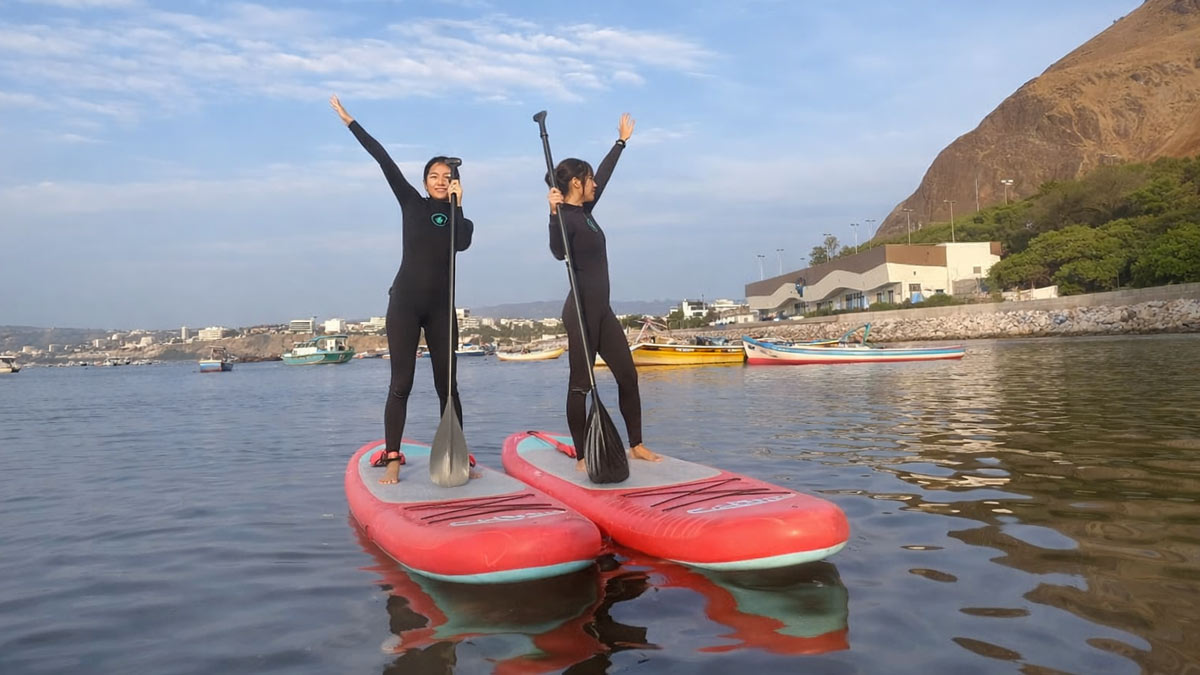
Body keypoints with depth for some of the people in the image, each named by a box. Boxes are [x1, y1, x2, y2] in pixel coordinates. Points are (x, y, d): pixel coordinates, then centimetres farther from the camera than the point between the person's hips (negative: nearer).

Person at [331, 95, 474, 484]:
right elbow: (383, 159, 2)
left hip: (441, 307, 1)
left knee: (447, 384, 4)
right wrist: (349, 121, -1)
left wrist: (456, 205, -12)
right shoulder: (411, 203, 7)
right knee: (401, 383, -6)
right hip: (405, 302, -1)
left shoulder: (461, 219, 9)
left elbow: (462, 244, -14)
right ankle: (393, 460, -5)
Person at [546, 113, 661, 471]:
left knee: (628, 375, 10)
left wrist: (622, 141, 37)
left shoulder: (585, 210, 13)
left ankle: (637, 445, 18)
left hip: (601, 309, 10)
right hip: (582, 310, -10)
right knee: (581, 382, -3)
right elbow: (559, 252, -32)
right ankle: (582, 456, 3)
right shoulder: (565, 216, -12)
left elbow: (604, 175, 27)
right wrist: (554, 213, -42)